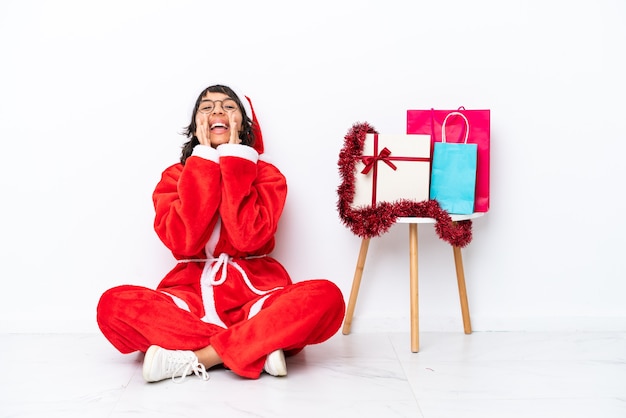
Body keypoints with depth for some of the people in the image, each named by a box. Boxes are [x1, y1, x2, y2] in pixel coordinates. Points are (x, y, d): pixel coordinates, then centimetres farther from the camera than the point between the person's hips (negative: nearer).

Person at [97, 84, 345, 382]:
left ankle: (192, 358, -27)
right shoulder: (175, 176, 7)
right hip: (192, 297, 1)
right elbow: (182, 242, -14)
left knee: (326, 297, -30)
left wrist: (233, 159, -10)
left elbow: (249, 238, -16)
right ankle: (260, 348, -26)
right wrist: (205, 162, -10)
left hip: (255, 295, 0)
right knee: (114, 305, -28)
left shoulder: (267, 174, 4)